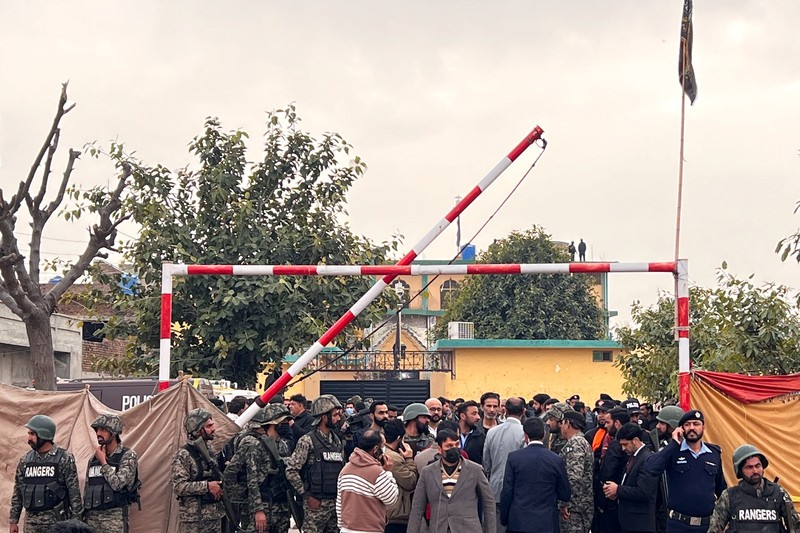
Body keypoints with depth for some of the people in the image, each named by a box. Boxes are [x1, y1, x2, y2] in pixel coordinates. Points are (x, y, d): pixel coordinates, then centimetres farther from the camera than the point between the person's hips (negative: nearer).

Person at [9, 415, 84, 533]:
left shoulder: (64, 458, -4)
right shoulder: (25, 460, 9)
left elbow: (74, 491, -5)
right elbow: (17, 492, 13)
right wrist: (13, 521, 10)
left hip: (56, 521, -4)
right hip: (31, 522, 4)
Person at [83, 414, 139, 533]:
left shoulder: (128, 456, -6)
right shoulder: (93, 459, 11)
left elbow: (118, 484, -19)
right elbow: (86, 490, 16)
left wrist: (103, 462, -8)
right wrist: (83, 518, 12)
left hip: (115, 519, -5)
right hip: (92, 517, 5)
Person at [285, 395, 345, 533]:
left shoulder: (337, 441, 12)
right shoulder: (308, 441, -9)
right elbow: (291, 470, -12)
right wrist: (307, 496, -12)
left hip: (336, 503, 6)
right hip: (316, 503, -6)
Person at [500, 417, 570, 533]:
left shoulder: (514, 457, -5)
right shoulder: (557, 460, -3)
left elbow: (506, 493, -4)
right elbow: (566, 496, 2)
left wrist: (504, 519, 7)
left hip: (519, 523, -1)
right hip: (547, 523, 1)